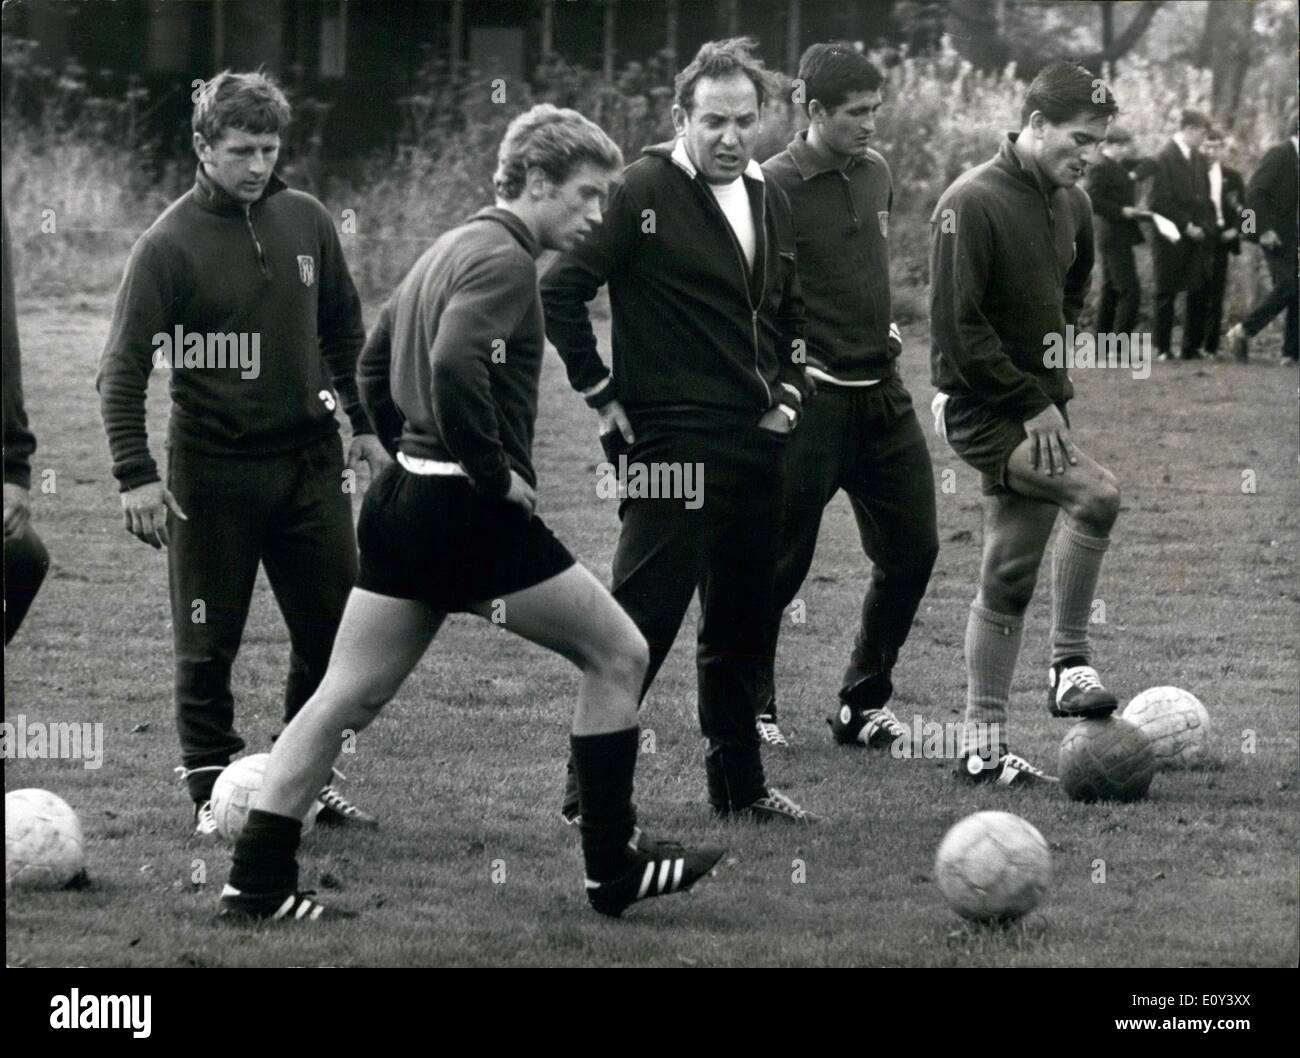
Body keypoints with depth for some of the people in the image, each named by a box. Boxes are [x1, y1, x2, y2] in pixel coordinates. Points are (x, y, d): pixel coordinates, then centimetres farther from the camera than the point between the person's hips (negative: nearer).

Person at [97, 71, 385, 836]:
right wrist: (135, 473, -19)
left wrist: (366, 425, 13)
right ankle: (211, 791, 12)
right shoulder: (171, 244, -11)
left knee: (335, 629, 6)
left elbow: (344, 329, 16)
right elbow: (124, 365, -11)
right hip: (213, 472, -4)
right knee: (209, 642, 1)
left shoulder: (306, 220, 4)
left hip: (310, 458, 4)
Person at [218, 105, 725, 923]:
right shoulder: (505, 260, -13)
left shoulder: (453, 249, 17)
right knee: (619, 653, 2)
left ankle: (257, 883, 7)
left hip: (407, 501, 10)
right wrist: (495, 471, -20)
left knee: (347, 698, 9)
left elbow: (376, 367, 25)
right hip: (473, 514, -10)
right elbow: (454, 364, -30)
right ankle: (614, 867, 7)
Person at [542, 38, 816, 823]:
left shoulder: (771, 201, 13)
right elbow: (562, 288, -14)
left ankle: (740, 781, 23)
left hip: (757, 441, 7)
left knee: (743, 621, 13)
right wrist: (602, 393, -11)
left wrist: (790, 390, 14)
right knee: (644, 619, -9)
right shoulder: (645, 192, -10)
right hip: (673, 444, -7)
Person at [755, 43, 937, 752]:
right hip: (813, 398, -7)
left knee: (912, 552, 7)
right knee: (782, 564, 0)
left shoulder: (875, 174, 9)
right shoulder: (776, 187, -13)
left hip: (881, 394, 7)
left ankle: (863, 705, 20)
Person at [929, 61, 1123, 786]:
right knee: (1097, 494, -26)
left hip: (1037, 409, 8)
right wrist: (1031, 403, -17)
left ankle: (985, 745, 12)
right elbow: (958, 326, -18)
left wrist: (1056, 389, 10)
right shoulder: (974, 203, -15)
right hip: (983, 410, -8)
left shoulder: (1072, 205, 9)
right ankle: (1071, 666, -16)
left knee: (1010, 579, 8)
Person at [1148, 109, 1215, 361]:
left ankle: (1192, 347, 8)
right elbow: (1161, 201, -14)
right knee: (1166, 294, 0)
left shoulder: (1198, 158, 13)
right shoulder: (1165, 158, -9)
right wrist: (1187, 226, -13)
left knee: (1200, 293, 1)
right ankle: (1163, 348, 6)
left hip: (1195, 236, 6)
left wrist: (1204, 228, 2)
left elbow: (1205, 196, 16)